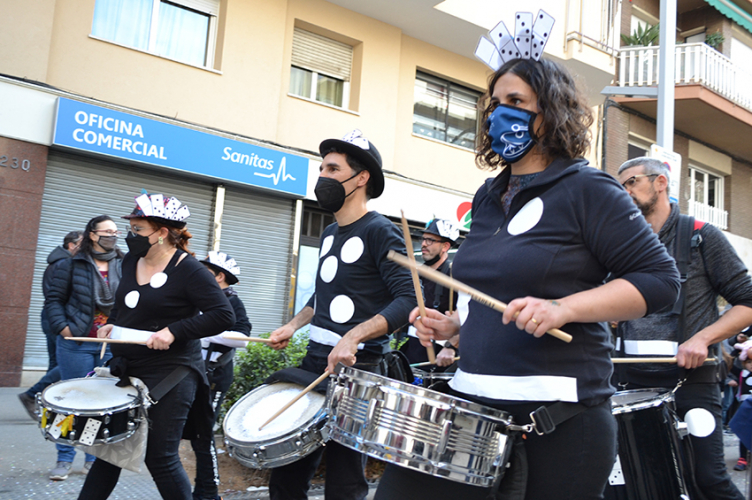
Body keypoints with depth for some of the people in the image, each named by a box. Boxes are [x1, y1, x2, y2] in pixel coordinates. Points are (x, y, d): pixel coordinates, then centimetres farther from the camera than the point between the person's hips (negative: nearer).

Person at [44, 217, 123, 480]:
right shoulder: (72, 266, 1)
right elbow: (54, 299, 2)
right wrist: (62, 327, -9)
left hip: (114, 346, 2)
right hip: (77, 345, -2)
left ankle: (94, 459, 20)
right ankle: (64, 459, 16)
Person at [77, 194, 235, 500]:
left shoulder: (188, 270, -15)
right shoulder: (131, 261, 7)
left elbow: (223, 315, -18)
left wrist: (174, 330, -24)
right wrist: (112, 324, 6)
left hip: (169, 376, -7)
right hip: (127, 370, 7)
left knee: (160, 458, -1)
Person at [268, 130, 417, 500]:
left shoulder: (379, 232, -10)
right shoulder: (329, 234, 14)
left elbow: (408, 298, -19)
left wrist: (354, 337, -29)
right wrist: (294, 325, 13)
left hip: (357, 370, -8)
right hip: (314, 361, 8)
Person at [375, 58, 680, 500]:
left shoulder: (587, 190, -6)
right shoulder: (488, 198, 14)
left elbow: (660, 279, -10)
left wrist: (563, 308, -21)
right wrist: (453, 324, 9)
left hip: (559, 416, -6)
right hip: (473, 398, 6)